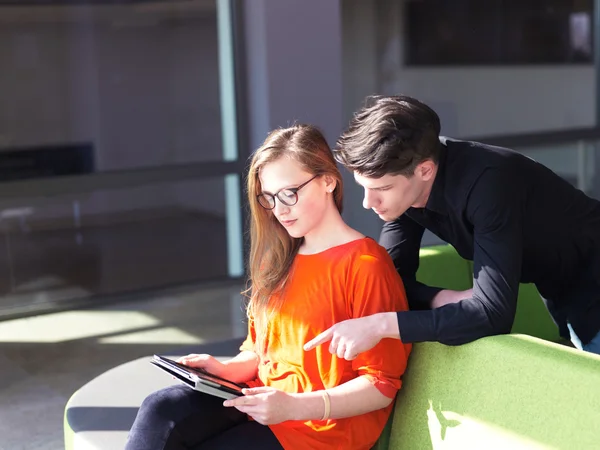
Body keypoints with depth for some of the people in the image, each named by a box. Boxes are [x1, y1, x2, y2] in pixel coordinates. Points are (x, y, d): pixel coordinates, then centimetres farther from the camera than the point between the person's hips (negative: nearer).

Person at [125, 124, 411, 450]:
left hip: (323, 423, -7)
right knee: (160, 410, -21)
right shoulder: (280, 259, 16)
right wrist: (226, 370, 0)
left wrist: (293, 407, -23)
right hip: (261, 401, 7)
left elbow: (382, 385, -13)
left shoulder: (366, 265, -11)